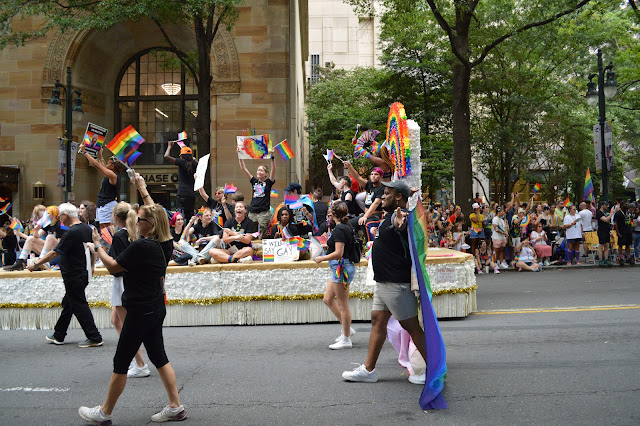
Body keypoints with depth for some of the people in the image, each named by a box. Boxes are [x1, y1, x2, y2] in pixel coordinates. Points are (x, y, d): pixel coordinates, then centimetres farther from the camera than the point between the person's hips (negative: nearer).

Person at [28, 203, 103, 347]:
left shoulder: (72, 233, -20)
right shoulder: (87, 228, 7)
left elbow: (55, 253, -20)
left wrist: (36, 264, -10)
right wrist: (90, 267, 28)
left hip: (74, 276, -9)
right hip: (84, 273, 9)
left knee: (80, 306, -2)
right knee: (68, 304, 19)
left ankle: (94, 338, 1)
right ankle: (58, 336, 30)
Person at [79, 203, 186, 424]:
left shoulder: (140, 246, -21)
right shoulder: (163, 246, 4)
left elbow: (113, 266, -13)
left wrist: (98, 246, -2)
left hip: (141, 312, -9)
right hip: (156, 308, 9)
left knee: (121, 362, 5)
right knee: (159, 356, 15)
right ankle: (175, 407, 17)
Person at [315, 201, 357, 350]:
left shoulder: (339, 229, -17)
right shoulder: (346, 227, 12)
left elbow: (339, 253, -23)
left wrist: (321, 258, -12)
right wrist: (330, 246, 21)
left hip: (341, 268, -10)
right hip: (339, 269, 10)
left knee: (343, 304, -2)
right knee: (328, 299, 16)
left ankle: (346, 340, 8)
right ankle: (347, 328, 24)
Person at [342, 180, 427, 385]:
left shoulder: (399, 214, -21)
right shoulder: (391, 215, 11)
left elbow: (401, 222, -46)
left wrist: (399, 221, -66)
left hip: (397, 283, -11)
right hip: (384, 282, 11)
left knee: (411, 326, -2)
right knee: (378, 321, 11)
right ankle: (368, 369, 18)